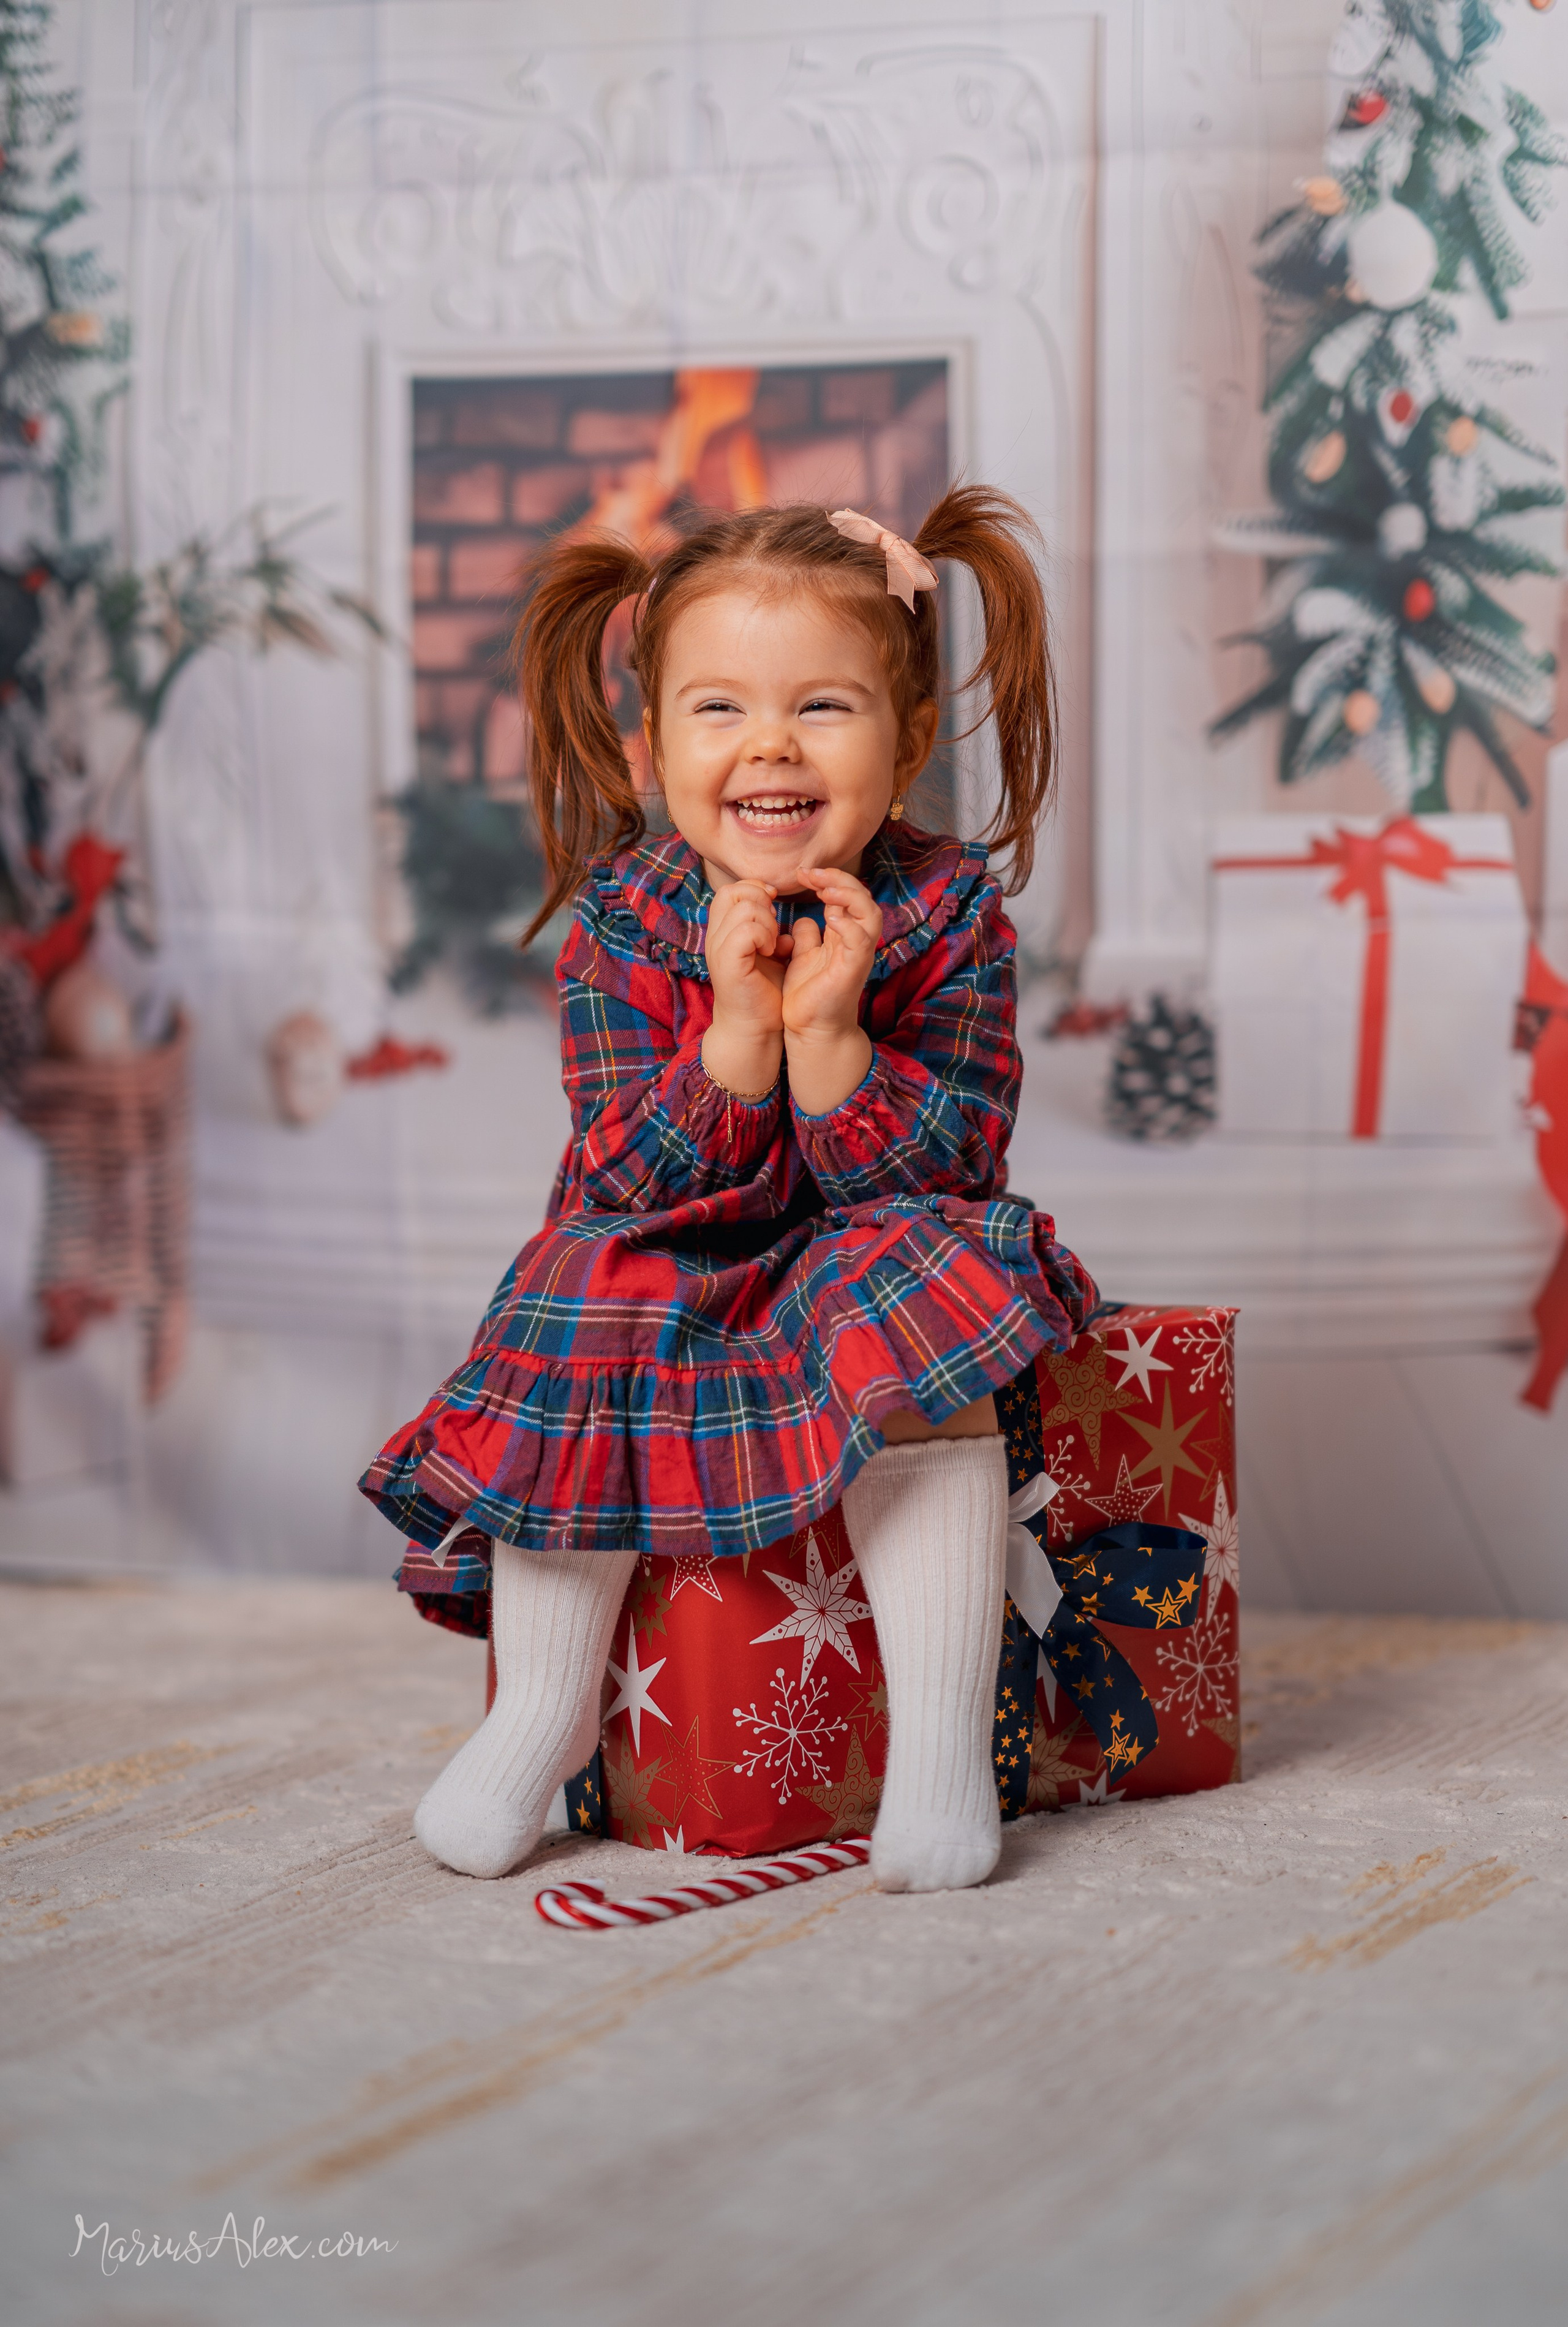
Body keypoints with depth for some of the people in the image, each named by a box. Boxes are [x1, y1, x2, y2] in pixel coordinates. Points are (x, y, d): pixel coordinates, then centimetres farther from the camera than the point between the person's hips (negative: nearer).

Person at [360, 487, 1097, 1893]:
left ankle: (943, 1740, -26)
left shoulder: (948, 913, -12)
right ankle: (544, 1713, -10)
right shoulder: (622, 922, -10)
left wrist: (831, 1035, -33)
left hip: (873, 1258, -1)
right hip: (668, 1261, 1)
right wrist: (736, 1033, -32)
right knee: (580, 1343, -28)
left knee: (928, 1357, -32)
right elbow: (634, 1178, -16)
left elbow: (945, 1168, -18)